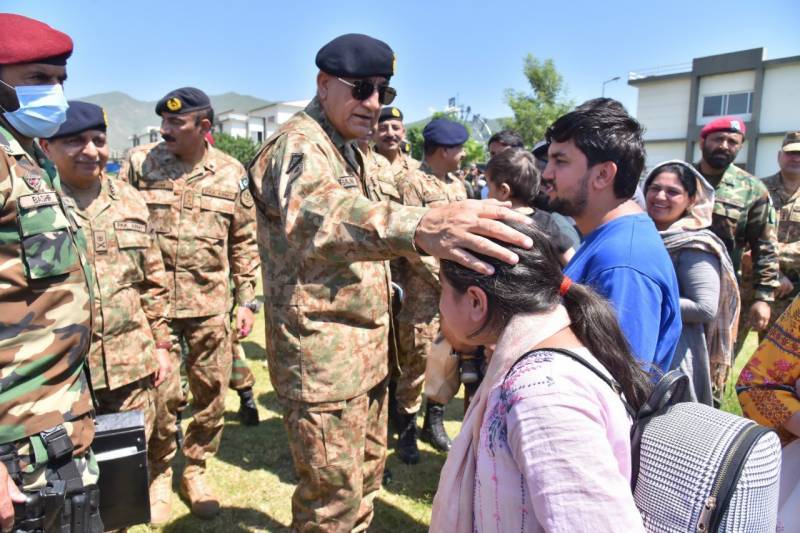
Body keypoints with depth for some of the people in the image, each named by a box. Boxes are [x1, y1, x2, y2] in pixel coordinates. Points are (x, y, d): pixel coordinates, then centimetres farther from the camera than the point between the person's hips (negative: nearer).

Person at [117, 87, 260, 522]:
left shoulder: (231, 173, 2)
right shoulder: (138, 162, -2)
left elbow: (244, 242, 7)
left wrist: (247, 301, 5)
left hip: (211, 306, 2)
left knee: (211, 394, 11)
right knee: (161, 396, 4)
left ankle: (196, 471, 33)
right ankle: (159, 475, 30)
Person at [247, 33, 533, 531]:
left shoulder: (350, 150, 13)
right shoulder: (298, 145, -18)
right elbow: (319, 212, -44)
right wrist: (417, 226, -61)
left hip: (367, 349, 10)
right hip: (324, 357, -9)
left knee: (365, 476, 24)